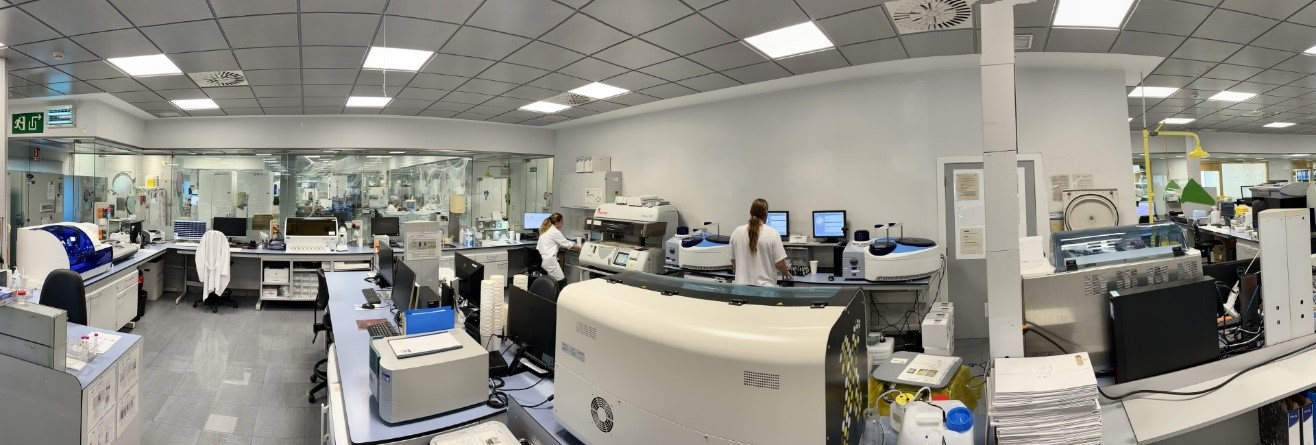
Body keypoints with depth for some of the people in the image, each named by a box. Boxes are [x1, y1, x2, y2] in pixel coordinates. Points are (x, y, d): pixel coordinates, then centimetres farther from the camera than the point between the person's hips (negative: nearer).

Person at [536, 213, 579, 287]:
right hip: (548, 260, -9)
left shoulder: (545, 230, 17)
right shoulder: (555, 232, -10)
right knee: (562, 282, -3)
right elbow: (567, 244, -4)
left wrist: (575, 245, 24)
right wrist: (580, 248, 9)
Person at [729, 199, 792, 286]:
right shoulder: (772, 233, -8)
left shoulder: (736, 232, 1)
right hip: (765, 287, -3)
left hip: (742, 286, 3)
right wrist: (786, 272, 15)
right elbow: (779, 264, -7)